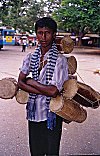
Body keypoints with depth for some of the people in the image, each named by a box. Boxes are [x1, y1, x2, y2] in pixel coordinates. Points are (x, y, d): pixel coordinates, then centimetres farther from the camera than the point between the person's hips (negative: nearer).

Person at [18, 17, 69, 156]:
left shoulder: (60, 60, -13)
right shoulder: (30, 58, 2)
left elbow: (53, 91, -20)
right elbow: (20, 82, -6)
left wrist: (31, 82, -9)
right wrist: (45, 91, -17)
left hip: (51, 114, -4)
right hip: (33, 112, 4)